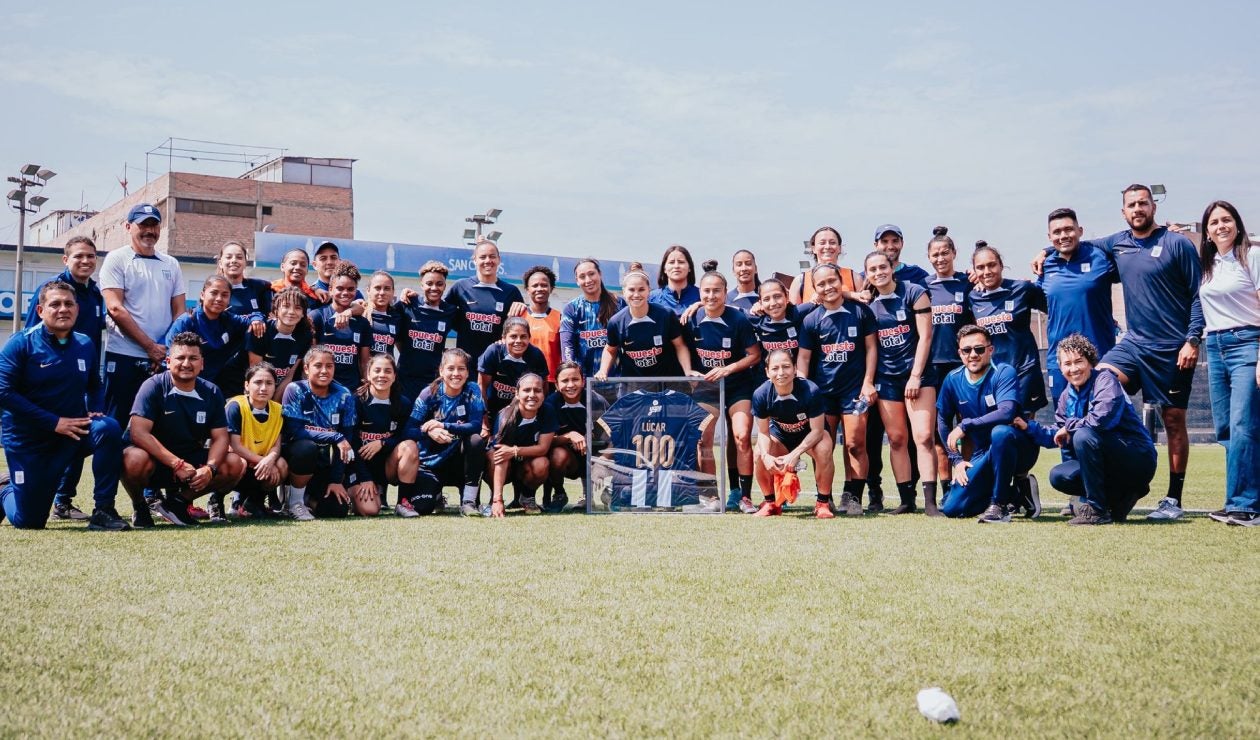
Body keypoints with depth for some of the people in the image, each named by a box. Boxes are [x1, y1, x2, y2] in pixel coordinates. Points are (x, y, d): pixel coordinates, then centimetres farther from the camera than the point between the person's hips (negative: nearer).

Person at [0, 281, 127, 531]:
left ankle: (103, 511, -22)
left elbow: (94, 387, 15)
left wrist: (95, 411, -8)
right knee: (28, 521, 0)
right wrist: (54, 422, -23)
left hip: (72, 432, 3)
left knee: (109, 429, -30)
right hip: (27, 439, -3)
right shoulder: (21, 343, -11)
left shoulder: (85, 345, 0)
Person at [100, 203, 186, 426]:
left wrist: (169, 351, -4)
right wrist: (151, 346, -13)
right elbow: (115, 309, -10)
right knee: (118, 423, 0)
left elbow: (179, 312, 12)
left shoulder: (171, 264, 13)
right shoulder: (117, 259, 0)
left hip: (162, 358, 4)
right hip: (123, 357, -4)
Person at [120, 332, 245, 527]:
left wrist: (210, 469, -24)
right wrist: (176, 464, -31)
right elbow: (139, 432, -25)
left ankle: (177, 501, 3)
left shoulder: (211, 392, -1)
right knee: (136, 459, -38)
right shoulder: (153, 387, -15)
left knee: (235, 465, -15)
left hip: (191, 459, 5)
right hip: (155, 460, -4)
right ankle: (140, 506, -4)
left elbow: (220, 437, -3)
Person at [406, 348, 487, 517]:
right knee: (422, 507, -23)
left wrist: (443, 426, -28)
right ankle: (436, 494, 18)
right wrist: (429, 432, -34)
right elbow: (409, 430, -13)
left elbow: (476, 426, -19)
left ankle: (469, 501, -20)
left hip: (459, 462, 0)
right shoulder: (429, 394, -8)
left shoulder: (472, 391, -7)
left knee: (477, 440, -31)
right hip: (431, 463, 0)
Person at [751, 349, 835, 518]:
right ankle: (771, 502, 2)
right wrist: (766, 456, -34)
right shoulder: (760, 395, -25)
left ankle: (823, 503, -14)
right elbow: (763, 432, -14)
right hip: (781, 435, 3)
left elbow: (817, 430, -26)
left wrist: (795, 454, -37)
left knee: (824, 450, -34)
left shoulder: (811, 390, -34)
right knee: (759, 455, -23)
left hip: (811, 435, -3)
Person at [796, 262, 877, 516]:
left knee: (855, 444, -4)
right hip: (822, 390, 1)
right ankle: (823, 498, 11)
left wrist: (868, 382, -3)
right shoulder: (811, 320, 2)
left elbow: (870, 347, 4)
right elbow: (803, 356, 3)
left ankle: (852, 497, 4)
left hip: (854, 388, -1)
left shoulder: (860, 312, 0)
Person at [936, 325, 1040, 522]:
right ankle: (1014, 496, 10)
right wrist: (956, 459, 2)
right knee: (951, 508, -9)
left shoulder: (1004, 373, -16)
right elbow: (943, 421, 10)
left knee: (1000, 432, -40)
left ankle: (1000, 503, -24)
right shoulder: (952, 380, -1)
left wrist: (965, 426, -29)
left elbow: (1006, 412, -33)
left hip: (1019, 450, -5)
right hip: (983, 455, 5)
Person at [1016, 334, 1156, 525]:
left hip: (1140, 459, -8)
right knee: (1058, 476, -5)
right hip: (1110, 465, 8)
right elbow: (1059, 437, 15)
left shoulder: (1105, 381, -14)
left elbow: (1103, 418, -31)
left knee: (1084, 435, -29)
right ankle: (1121, 497, 5)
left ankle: (1096, 510, -20)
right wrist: (1029, 427, 5)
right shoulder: (1067, 397, 8)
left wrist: (1070, 426, -17)